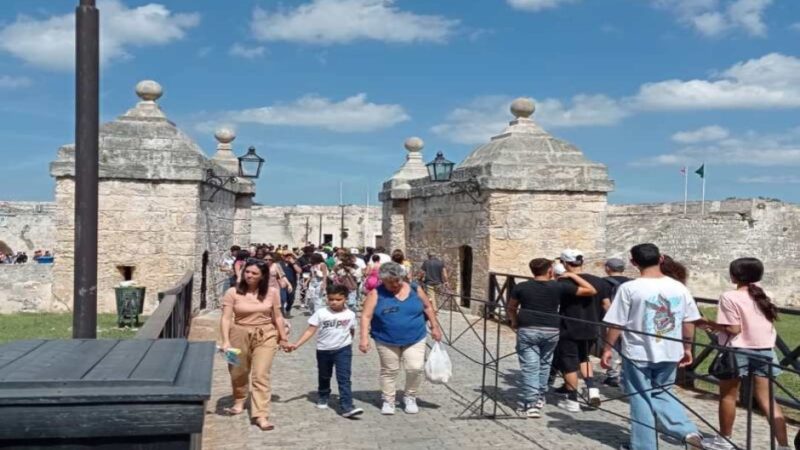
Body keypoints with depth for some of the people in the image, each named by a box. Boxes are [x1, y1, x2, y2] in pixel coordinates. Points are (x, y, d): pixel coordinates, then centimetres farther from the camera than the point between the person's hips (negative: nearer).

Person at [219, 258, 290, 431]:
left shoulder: (271, 292, -6)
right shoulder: (233, 293, -10)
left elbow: (277, 317, 3)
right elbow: (226, 318, -14)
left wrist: (283, 338, 6)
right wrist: (226, 341, -24)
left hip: (265, 336, -1)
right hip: (240, 335, 1)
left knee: (261, 376, -8)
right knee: (238, 372, 19)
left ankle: (260, 415, -6)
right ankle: (239, 401, 46)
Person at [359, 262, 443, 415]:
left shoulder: (415, 289, -1)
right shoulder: (376, 294, -8)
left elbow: (427, 307, 11)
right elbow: (366, 316, -11)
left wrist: (434, 327, 11)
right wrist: (364, 338, -19)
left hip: (415, 339, 1)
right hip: (387, 341, -1)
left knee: (415, 368, -8)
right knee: (389, 371, 7)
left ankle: (410, 398, 13)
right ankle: (388, 401, 22)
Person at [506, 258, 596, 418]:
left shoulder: (521, 287, 0)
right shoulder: (559, 287, -2)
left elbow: (511, 308, 15)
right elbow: (590, 290, 4)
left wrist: (514, 322, 33)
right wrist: (573, 276, 13)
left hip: (527, 330, -1)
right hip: (551, 331, 2)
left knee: (530, 367, -1)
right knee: (544, 364, 20)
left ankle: (531, 403, -7)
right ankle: (540, 397, 33)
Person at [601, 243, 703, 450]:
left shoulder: (629, 288, -13)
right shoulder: (679, 288, 0)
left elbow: (615, 324, -10)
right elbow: (689, 322, 6)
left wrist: (607, 350, 0)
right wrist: (687, 349, 19)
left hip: (638, 355, -4)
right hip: (669, 354, 4)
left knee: (641, 400, 9)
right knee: (662, 395, 20)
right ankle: (689, 432, 2)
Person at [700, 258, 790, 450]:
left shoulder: (730, 297, -14)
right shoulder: (763, 295, 9)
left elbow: (733, 329, -17)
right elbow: (755, 324, 13)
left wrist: (710, 324, -3)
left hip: (738, 351, -6)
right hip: (764, 350, 6)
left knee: (728, 395, 11)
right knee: (766, 398, 8)